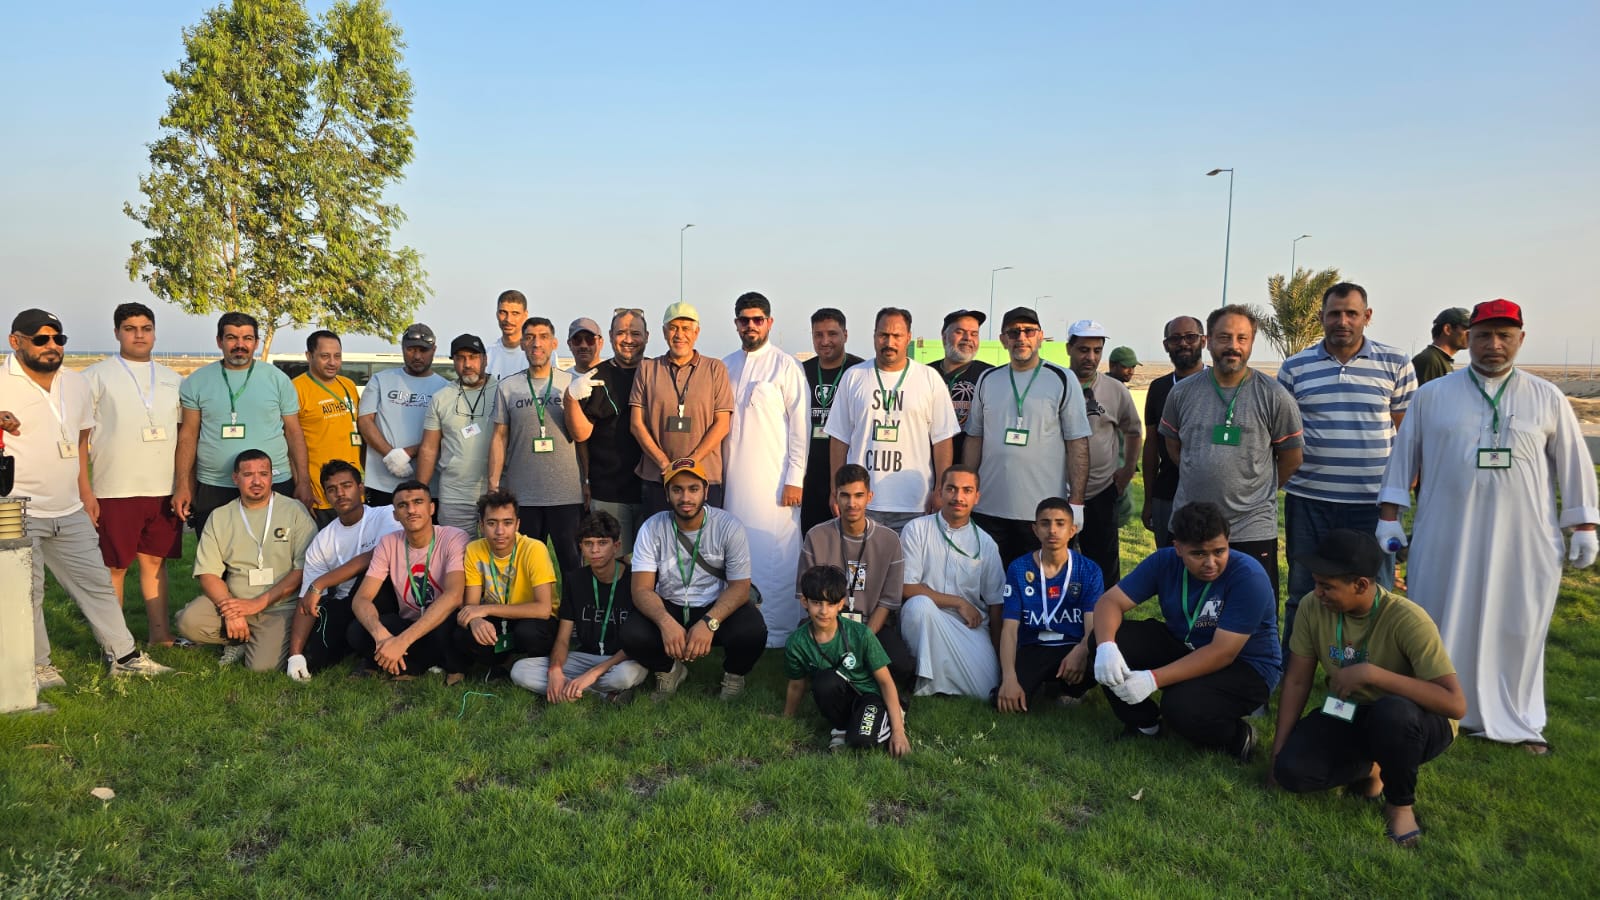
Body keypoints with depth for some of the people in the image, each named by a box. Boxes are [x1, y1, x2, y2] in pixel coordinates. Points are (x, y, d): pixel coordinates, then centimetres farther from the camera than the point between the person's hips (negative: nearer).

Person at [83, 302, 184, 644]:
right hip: (115, 490, -3)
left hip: (164, 489, 4)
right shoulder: (97, 376, 1)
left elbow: (183, 436, 17)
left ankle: (160, 634, 19)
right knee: (115, 567, 3)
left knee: (156, 561, 11)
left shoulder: (173, 380, 14)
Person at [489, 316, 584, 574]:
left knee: (573, 562, 3)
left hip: (567, 493, -1)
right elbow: (499, 438, 8)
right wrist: (493, 485, 2)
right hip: (522, 495, 1)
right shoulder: (507, 388, 8)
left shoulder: (571, 384, 5)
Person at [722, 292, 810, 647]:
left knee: (776, 555, -5)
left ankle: (780, 630, 5)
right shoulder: (725, 366, 13)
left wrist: (795, 478, -9)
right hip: (734, 480, 5)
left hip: (775, 479, -4)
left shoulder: (786, 366, -2)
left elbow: (800, 425, -5)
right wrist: (718, 473, 10)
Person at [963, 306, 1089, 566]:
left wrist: (1076, 503, -9)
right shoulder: (987, 380, 10)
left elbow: (1078, 444, -3)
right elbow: (975, 439, 13)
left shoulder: (1061, 380, 0)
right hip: (988, 508, 3)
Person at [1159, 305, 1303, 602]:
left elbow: (1291, 458, 3)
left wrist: (1255, 493, 6)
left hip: (1252, 531, -2)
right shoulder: (1182, 392, 2)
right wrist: (1203, 482, 9)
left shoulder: (1274, 396, -5)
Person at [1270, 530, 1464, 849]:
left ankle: (1400, 803, -10)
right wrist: (1277, 753, -7)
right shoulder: (1314, 607, -15)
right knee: (1291, 770, -22)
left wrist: (1371, 673, -38)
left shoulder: (1407, 620, -28)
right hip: (1349, 716, 4)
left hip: (1412, 723, -4)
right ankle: (1369, 768, 11)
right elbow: (1297, 680, -5)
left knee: (1390, 711, -40)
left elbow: (1455, 704, -33)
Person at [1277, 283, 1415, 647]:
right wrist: (1283, 477, 2)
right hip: (1308, 499, 1)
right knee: (1303, 596, 11)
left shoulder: (1396, 365, 2)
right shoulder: (1294, 367, 3)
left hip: (1374, 501, -1)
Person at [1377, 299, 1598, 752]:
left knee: (1517, 631, 8)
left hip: (1523, 542, 1)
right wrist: (1388, 517, 2)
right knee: (1442, 627, 7)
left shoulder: (1547, 398, 5)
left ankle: (1515, 720, 23)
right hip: (1447, 539, 0)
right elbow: (1403, 457, 5)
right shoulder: (1432, 395, 3)